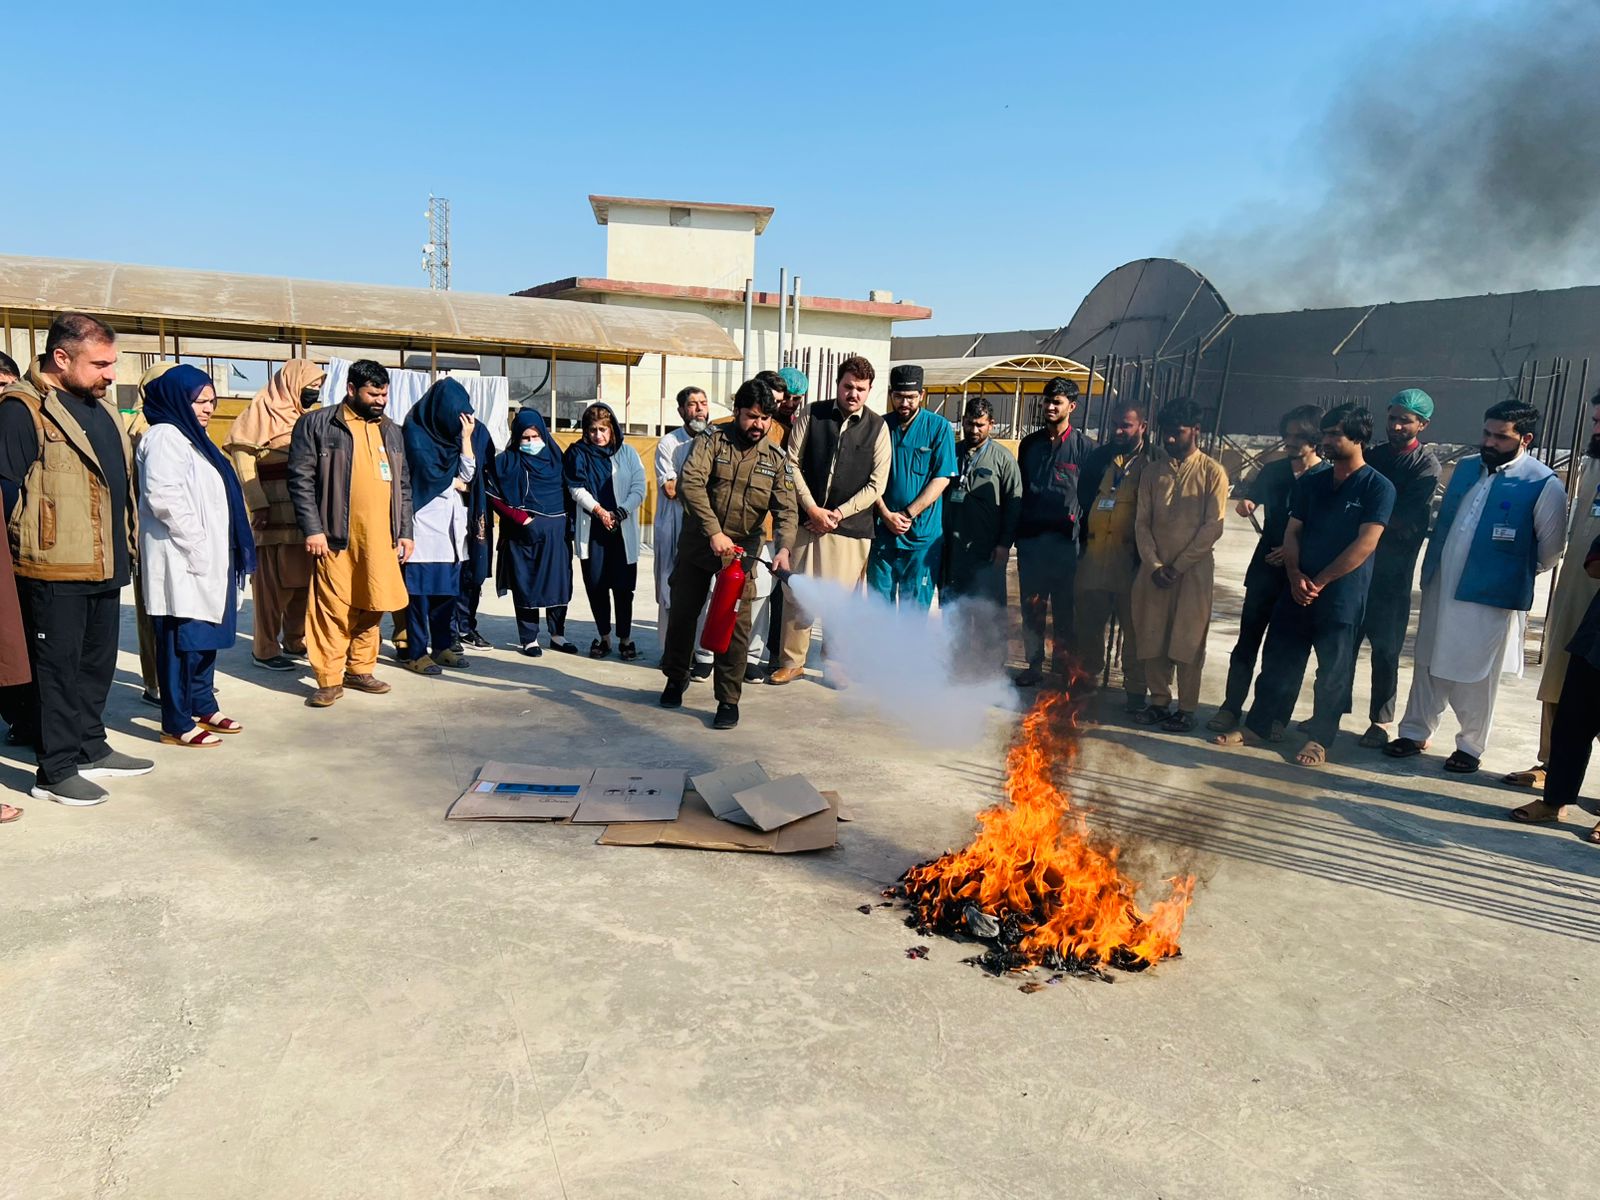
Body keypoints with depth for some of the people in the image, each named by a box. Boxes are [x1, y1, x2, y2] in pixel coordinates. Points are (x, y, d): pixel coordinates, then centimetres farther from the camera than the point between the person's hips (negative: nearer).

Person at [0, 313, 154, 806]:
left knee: (98, 662, 17)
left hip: (105, 564, 8)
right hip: (54, 569, -8)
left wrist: (126, 546, 19)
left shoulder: (100, 406, 15)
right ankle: (56, 770, 11)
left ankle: (91, 749, 30)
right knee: (57, 667, 1)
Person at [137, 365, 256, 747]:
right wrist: (196, 543, -19)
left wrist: (215, 548, 17)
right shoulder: (164, 437, -11)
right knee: (182, 641, -6)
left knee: (206, 638, 15)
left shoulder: (192, 438, 20)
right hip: (182, 561, -10)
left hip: (207, 558, 10)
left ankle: (204, 707, 25)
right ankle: (177, 724, 0)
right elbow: (163, 497, -23)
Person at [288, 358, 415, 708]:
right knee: (333, 609, -3)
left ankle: (360, 670, 23)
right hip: (337, 537, -5)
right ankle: (329, 680, 5)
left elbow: (404, 485, 19)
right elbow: (301, 479, -5)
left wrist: (405, 531, 13)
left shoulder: (391, 431, 17)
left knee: (372, 607, 9)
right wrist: (312, 529, -11)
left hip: (381, 539, 5)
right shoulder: (317, 424, 0)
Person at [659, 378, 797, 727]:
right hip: (697, 545, 0)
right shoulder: (712, 441, -7)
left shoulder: (776, 459, 0)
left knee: (736, 625, -4)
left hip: (741, 554, 0)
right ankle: (676, 679, 35)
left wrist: (783, 548, -27)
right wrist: (714, 532, -29)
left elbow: (785, 510, -8)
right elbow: (691, 483, -21)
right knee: (683, 613, 13)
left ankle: (729, 700, 8)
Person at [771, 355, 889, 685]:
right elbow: (793, 463, 2)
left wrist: (839, 513, -8)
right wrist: (813, 509, -7)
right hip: (806, 519, 1)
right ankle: (792, 661, 17)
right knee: (795, 593, 3)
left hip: (851, 526, -1)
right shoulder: (811, 414, 3)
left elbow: (876, 484, 0)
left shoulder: (877, 427, 2)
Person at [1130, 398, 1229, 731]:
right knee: (1152, 638, 6)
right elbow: (1141, 522, 6)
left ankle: (1186, 709, 11)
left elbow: (1213, 527, -7)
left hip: (1194, 569, -3)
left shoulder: (1212, 472, -2)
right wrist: (1154, 565, -7)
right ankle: (1159, 702, 20)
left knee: (1188, 641, 0)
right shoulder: (1152, 470, 9)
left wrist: (1179, 566, -12)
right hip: (1154, 569, 4)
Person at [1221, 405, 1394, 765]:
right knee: (1278, 661, 10)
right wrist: (1295, 576, -8)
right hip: (1297, 591, 5)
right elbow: (1292, 532, 8)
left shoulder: (1378, 488, -6)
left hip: (1342, 597, -5)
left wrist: (1319, 581, -14)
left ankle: (1319, 739, 16)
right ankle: (1261, 724, 21)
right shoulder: (1310, 482, 10)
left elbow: (1364, 544, -13)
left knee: (1332, 672, 4)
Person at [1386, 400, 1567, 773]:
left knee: (1477, 675, 6)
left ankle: (1471, 747, 21)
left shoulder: (1544, 484, -10)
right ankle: (1415, 732, 27)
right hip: (1440, 588, 5)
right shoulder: (1466, 467, 7)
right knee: (1428, 664, 14)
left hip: (1490, 597, -5)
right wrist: (1431, 570, 12)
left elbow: (1550, 549, -2)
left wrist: (1512, 575, 5)